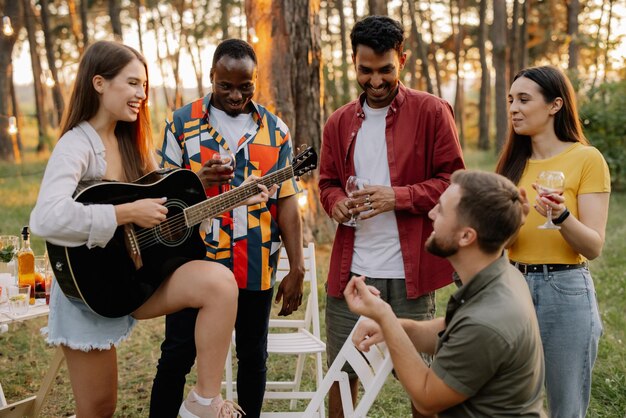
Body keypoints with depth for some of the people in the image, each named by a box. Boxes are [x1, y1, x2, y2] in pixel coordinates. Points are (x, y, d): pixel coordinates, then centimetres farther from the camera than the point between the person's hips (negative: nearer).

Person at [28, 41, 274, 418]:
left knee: (220, 282, -20)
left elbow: (172, 206, 9)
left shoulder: (132, 142, 7)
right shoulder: (78, 145, -18)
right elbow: (46, 219, -35)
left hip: (137, 272, 6)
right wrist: (128, 213, -28)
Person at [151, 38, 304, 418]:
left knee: (253, 355, 13)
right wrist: (197, 180, -19)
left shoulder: (275, 130, 4)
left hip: (256, 268, 2)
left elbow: (287, 202, 2)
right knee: (177, 355, 4)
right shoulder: (183, 123, 0)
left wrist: (297, 269, -3)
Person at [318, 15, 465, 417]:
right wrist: (336, 201, -5)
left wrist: (398, 196, -18)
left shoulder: (431, 111, -4)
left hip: (410, 269, -4)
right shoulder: (340, 122, 10)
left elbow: (454, 182, -4)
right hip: (351, 267, 4)